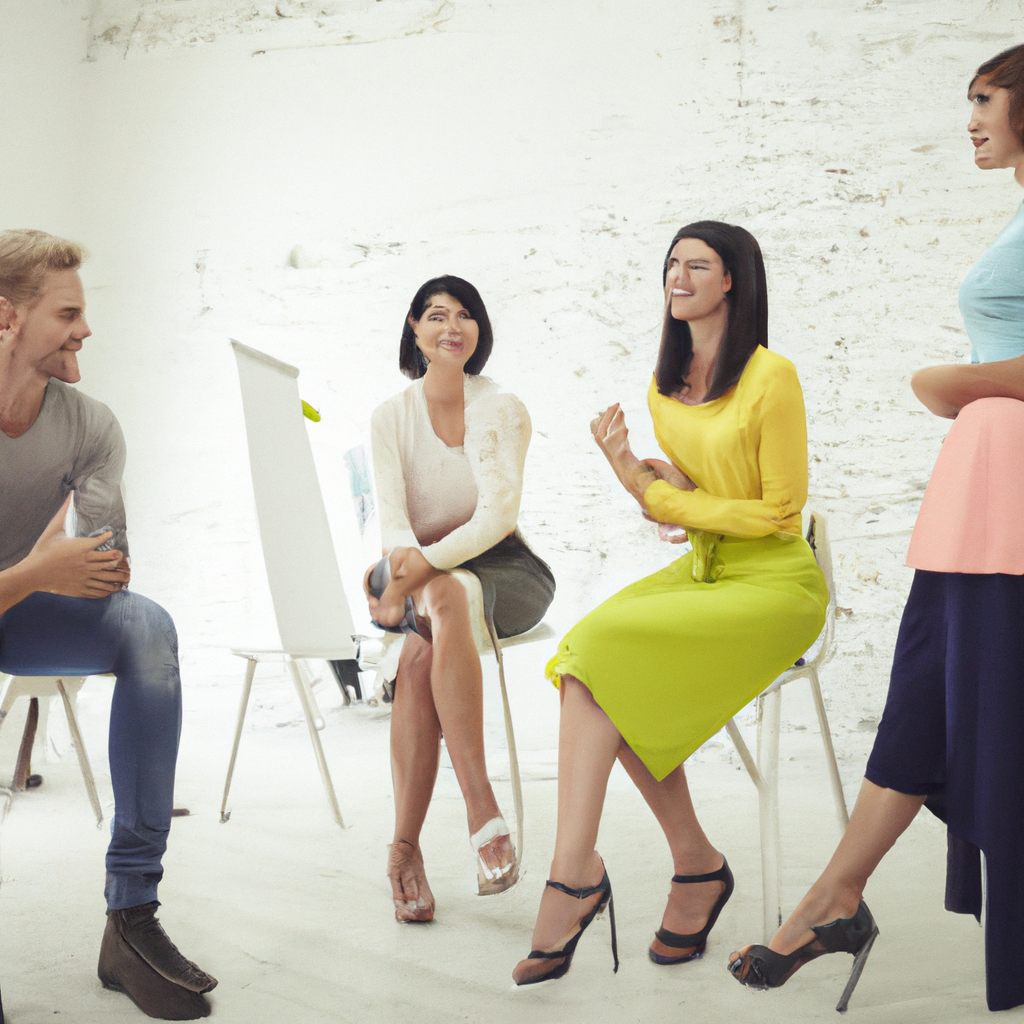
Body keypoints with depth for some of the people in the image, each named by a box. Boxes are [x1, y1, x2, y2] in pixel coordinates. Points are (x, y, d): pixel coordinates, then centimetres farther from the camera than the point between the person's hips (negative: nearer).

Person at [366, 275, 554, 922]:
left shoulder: (504, 410, -1)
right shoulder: (392, 416, 6)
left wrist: (423, 567, -29)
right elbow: (392, 513, -6)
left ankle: (405, 845, -37)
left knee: (423, 649, -34)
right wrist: (404, 559, -29)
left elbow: (497, 516, -14)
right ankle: (483, 810, -40)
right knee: (440, 604, -36)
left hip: (499, 567, -2)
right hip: (419, 572, 2)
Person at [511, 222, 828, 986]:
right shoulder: (666, 387, 12)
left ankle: (576, 873, -20)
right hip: (701, 571, 7)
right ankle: (696, 865, -11)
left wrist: (666, 498, -7)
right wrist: (638, 475, -4)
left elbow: (780, 510, -10)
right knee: (589, 651, -21)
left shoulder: (771, 377, -11)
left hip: (774, 583, -7)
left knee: (604, 647, -26)